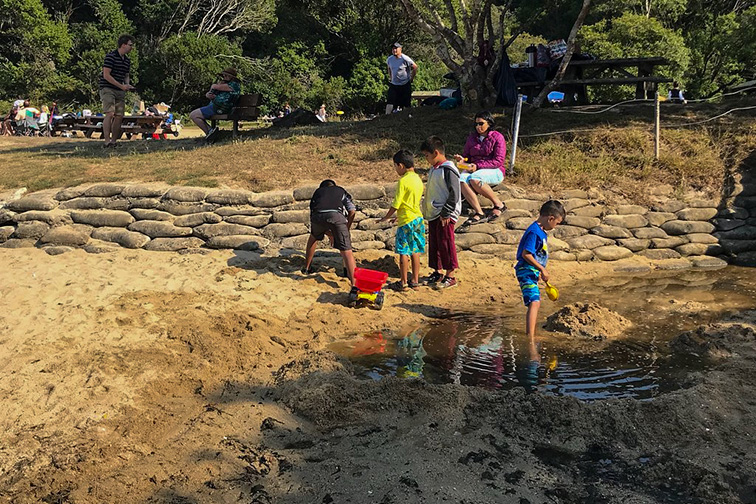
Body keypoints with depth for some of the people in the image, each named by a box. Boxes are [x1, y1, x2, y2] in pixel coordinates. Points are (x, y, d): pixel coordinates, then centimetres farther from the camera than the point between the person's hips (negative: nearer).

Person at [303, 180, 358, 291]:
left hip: (318, 215, 2)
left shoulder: (317, 191, 38)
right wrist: (346, 230, 28)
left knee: (314, 237, 35)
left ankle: (307, 268, 44)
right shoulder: (341, 191, 36)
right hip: (336, 215, -2)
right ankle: (354, 284, -15)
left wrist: (329, 234, 38)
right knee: (346, 251, -3)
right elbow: (352, 210, 19)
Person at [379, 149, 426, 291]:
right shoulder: (418, 179, 9)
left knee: (403, 252, 0)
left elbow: (396, 205, -13)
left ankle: (403, 283, 5)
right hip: (418, 219, 8)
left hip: (406, 221, -8)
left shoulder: (403, 181, -15)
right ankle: (415, 281, 17)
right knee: (415, 251, 12)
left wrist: (385, 218, 2)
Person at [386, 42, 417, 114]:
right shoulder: (389, 59, 2)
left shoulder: (405, 59, -13)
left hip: (405, 85, -3)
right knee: (390, 103, -9)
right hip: (393, 84, 3)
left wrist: (411, 79, -1)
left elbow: (415, 67, -4)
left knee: (406, 104, 3)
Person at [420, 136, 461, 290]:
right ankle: (437, 273, 24)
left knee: (446, 243, -4)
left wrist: (446, 214, -17)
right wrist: (427, 211, 18)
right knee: (434, 243, 13)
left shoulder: (448, 170, -15)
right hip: (433, 214, 9)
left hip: (445, 215, -9)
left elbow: (454, 194, -18)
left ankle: (450, 276, 5)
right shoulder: (433, 169, 13)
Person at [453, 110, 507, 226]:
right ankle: (479, 213, -35)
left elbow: (498, 161, -10)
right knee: (462, 178, -31)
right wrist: (462, 159, -4)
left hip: (494, 171, -5)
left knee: (474, 179, -37)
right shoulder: (472, 137, 15)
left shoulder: (497, 137, -2)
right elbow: (466, 155, 22)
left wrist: (478, 166, -20)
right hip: (474, 170, 5)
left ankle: (499, 205, -17)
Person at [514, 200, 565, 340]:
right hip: (527, 271, -11)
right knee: (534, 302, -22)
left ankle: (530, 334, 36)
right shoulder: (534, 232, -20)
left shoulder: (541, 231, 12)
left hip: (532, 272, 11)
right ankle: (531, 338, -30)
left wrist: (541, 271, 26)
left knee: (534, 302, 21)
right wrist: (542, 269, -19)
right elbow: (526, 254, -24)